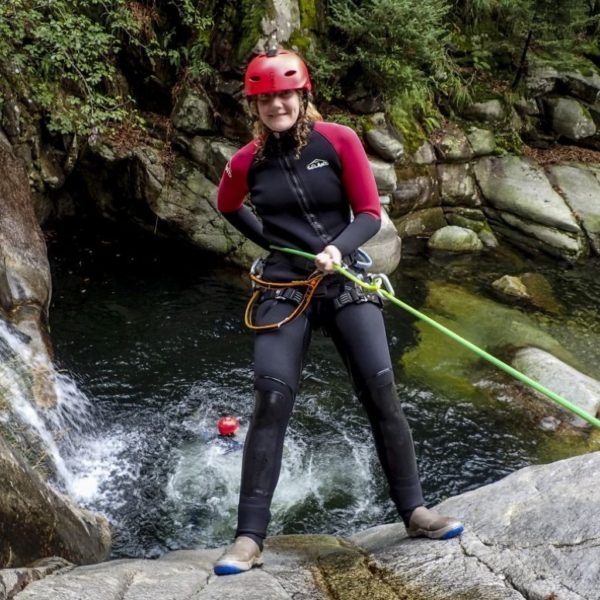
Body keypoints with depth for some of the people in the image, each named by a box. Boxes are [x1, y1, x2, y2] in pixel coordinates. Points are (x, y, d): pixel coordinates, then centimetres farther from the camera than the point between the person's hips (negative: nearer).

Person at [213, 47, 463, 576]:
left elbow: (370, 214, -3)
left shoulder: (339, 141, -4)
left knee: (381, 391, -5)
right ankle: (250, 537, -6)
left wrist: (338, 248, -22)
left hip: (346, 283, 0)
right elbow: (228, 207, 23)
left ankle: (414, 511, 12)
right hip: (284, 290, 0)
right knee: (271, 402, -11)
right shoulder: (247, 162, 1)